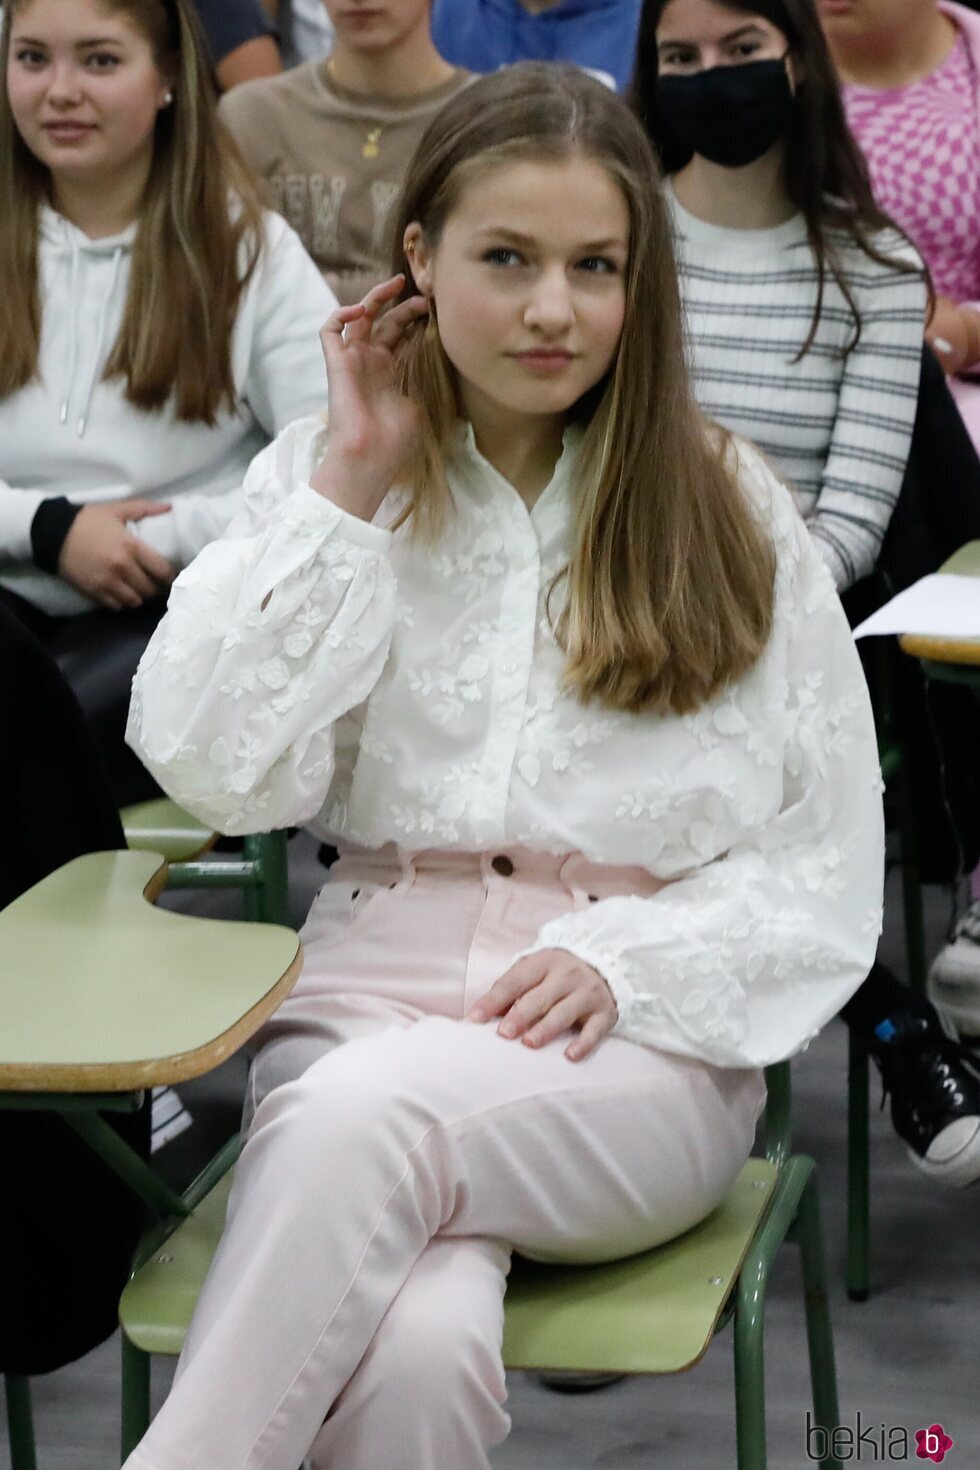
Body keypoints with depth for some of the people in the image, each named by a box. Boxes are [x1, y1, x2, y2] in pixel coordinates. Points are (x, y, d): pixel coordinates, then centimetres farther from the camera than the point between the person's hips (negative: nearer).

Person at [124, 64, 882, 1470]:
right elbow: (219, 772, -2)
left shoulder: (731, 510, 9)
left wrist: (626, 961, -12)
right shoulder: (319, 478, 13)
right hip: (367, 989, 1)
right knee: (414, 1352, -34)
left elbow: (827, 868, 5)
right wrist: (349, 492, -2)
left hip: (642, 1048, 0)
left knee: (369, 1116, -35)